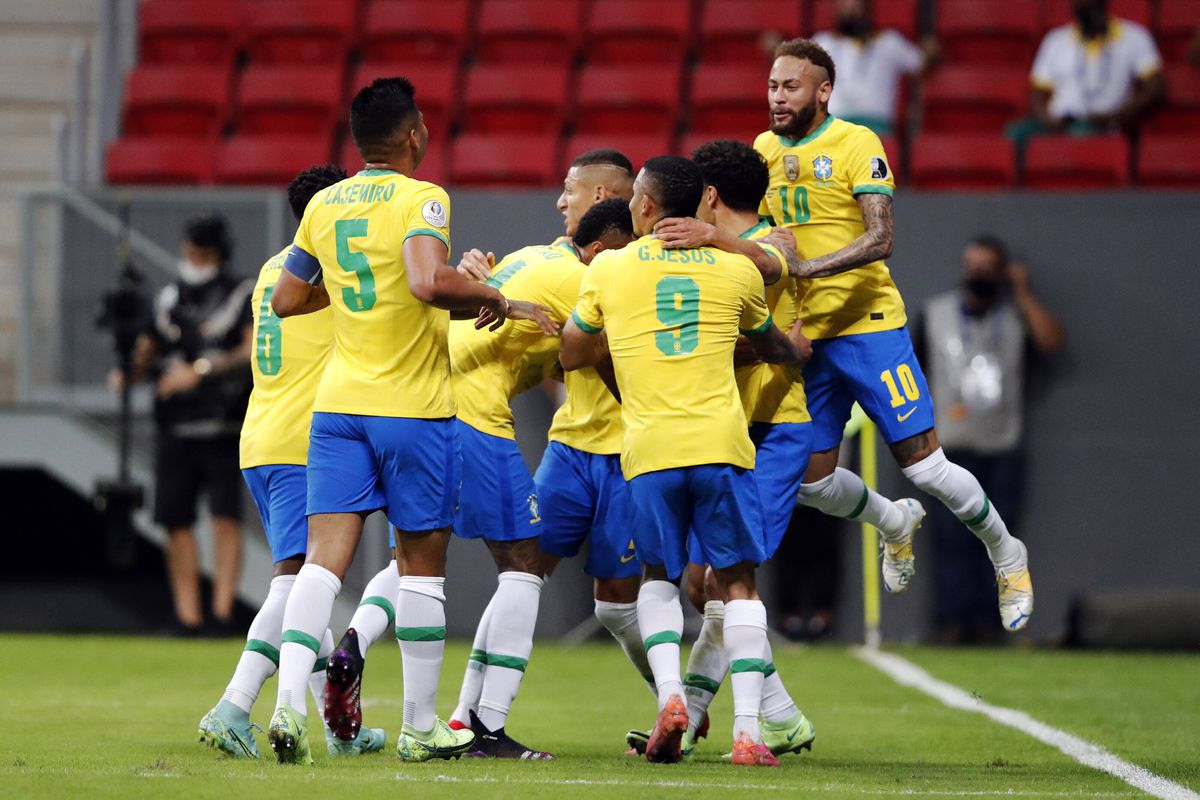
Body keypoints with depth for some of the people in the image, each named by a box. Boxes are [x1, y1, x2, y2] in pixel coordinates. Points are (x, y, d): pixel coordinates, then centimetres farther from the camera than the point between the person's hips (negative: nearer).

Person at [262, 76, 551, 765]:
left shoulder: (324, 206, 8)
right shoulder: (422, 199, -11)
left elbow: (286, 300, 17)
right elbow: (429, 282, -28)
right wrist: (494, 299, -12)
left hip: (339, 403, 4)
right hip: (414, 407, -4)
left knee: (325, 559, -1)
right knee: (423, 566, 7)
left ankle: (289, 701, -19)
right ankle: (421, 727, 14)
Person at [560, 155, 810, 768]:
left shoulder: (607, 269, 7)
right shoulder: (736, 271, 10)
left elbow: (571, 356, 19)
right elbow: (771, 347, 30)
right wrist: (797, 346, 53)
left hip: (649, 452, 0)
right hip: (722, 443, 0)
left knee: (657, 578, 19)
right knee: (738, 583, 7)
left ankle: (668, 694, -4)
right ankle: (747, 730, -3)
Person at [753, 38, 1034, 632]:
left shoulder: (856, 144, -10)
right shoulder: (764, 150, 8)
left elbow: (880, 238, -19)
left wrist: (807, 267, -29)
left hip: (868, 323, -5)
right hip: (803, 333, 6)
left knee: (922, 462, -6)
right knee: (811, 480, 4)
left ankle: (1006, 556, 16)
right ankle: (894, 526, 35)